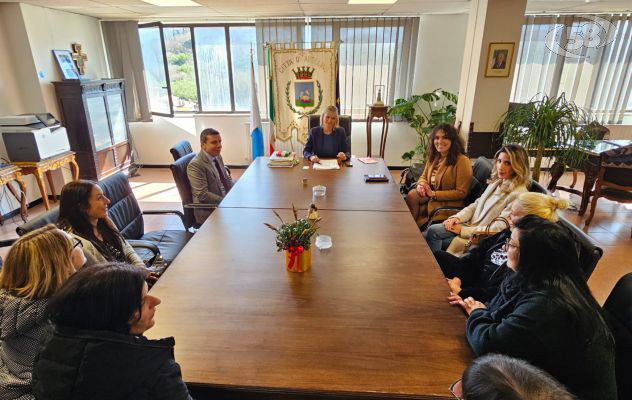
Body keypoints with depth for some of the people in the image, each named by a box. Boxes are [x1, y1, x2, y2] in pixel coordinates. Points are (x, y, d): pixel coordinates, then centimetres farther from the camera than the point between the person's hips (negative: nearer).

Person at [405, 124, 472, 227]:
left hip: (448, 205, -7)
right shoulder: (433, 157, 9)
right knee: (412, 194, -22)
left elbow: (461, 193, -14)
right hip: (431, 199, 7)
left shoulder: (462, 161, -13)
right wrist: (421, 184, -8)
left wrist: (433, 194, -18)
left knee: (412, 195, -23)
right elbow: (423, 177, 19)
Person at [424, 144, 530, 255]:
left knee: (433, 233, -17)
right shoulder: (497, 183, 9)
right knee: (433, 230, -12)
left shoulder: (518, 195, -17)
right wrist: (457, 217, -6)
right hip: (470, 225, 7)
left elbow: (498, 229, -20)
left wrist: (463, 230, -17)